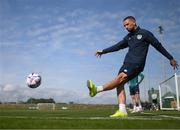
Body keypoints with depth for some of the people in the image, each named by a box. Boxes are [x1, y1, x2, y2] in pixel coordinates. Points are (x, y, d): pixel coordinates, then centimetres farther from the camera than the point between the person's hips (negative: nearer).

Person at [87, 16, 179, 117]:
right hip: (127, 63, 6)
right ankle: (122, 111, -17)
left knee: (121, 77, -26)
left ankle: (97, 89, -38)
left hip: (137, 64, -6)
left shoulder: (145, 33, 4)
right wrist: (103, 51, 21)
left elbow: (158, 46, 7)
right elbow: (118, 46, 25)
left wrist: (171, 58, 10)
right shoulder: (128, 37, 21)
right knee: (120, 84, -11)